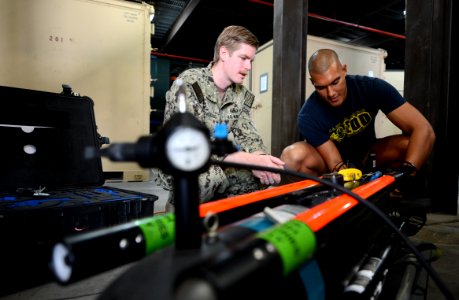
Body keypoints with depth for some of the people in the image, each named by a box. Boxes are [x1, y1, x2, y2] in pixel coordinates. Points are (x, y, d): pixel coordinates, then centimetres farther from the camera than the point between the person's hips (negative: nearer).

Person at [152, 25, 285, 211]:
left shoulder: (242, 95, 4)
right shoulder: (188, 84, -18)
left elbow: (248, 136, -3)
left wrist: (260, 159, -27)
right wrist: (248, 159, -34)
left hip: (216, 165, 6)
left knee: (260, 174, -15)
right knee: (212, 177, -36)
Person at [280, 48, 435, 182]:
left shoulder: (372, 87, -22)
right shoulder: (308, 117, -27)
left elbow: (424, 130, -27)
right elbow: (335, 165, -25)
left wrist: (407, 172, -42)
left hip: (366, 156, 2)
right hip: (331, 163, -2)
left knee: (410, 144, -28)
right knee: (292, 156, -33)